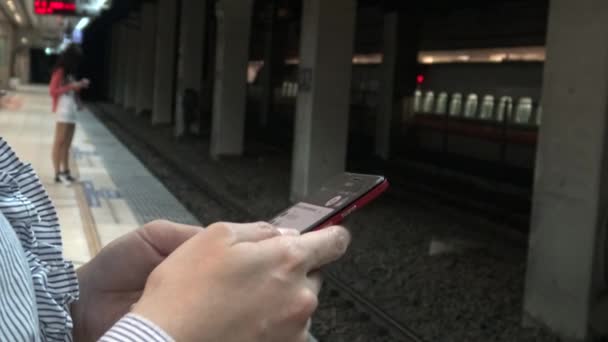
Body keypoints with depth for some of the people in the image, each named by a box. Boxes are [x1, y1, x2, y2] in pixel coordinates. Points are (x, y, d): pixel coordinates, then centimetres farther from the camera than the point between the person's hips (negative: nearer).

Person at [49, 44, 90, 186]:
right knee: (59, 142, -7)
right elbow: (53, 90, -12)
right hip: (63, 111, -9)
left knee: (67, 144, 10)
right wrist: (71, 86, -17)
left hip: (72, 111, 9)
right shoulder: (60, 72, -7)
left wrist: (80, 85, 8)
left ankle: (65, 171, 14)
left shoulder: (70, 73, 17)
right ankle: (58, 173, -7)